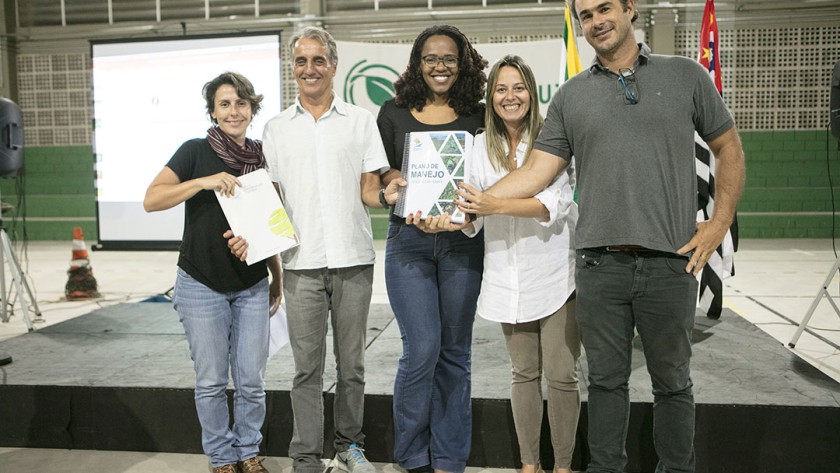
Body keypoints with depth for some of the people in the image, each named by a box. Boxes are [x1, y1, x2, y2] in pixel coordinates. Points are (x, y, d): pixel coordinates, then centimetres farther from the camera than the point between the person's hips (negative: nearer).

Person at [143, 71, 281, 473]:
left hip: (252, 287, 3)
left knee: (251, 381, 7)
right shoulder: (196, 151, -5)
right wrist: (204, 181, -27)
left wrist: (277, 279, 14)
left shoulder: (261, 158, 6)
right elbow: (152, 199, -17)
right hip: (202, 286, -3)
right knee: (211, 381, 7)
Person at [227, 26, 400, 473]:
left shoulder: (360, 121, 7)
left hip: (353, 259, 0)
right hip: (301, 262, 0)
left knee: (351, 364, 10)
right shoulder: (276, 128, 10)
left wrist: (386, 196, -18)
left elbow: (369, 190, 5)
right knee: (307, 367, 4)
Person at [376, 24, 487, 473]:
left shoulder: (478, 115, 8)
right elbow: (379, 176, 8)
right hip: (408, 240, -1)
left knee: (454, 351, 7)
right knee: (421, 349, -8)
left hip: (462, 242, 1)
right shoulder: (394, 112, 7)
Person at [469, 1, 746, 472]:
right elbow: (536, 172, 3)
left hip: (670, 263, -1)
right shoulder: (571, 96, 9)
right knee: (606, 379, 12)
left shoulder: (686, 75, 6)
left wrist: (719, 223, 2)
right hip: (599, 266, 1)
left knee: (672, 381, 12)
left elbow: (729, 149, 11)